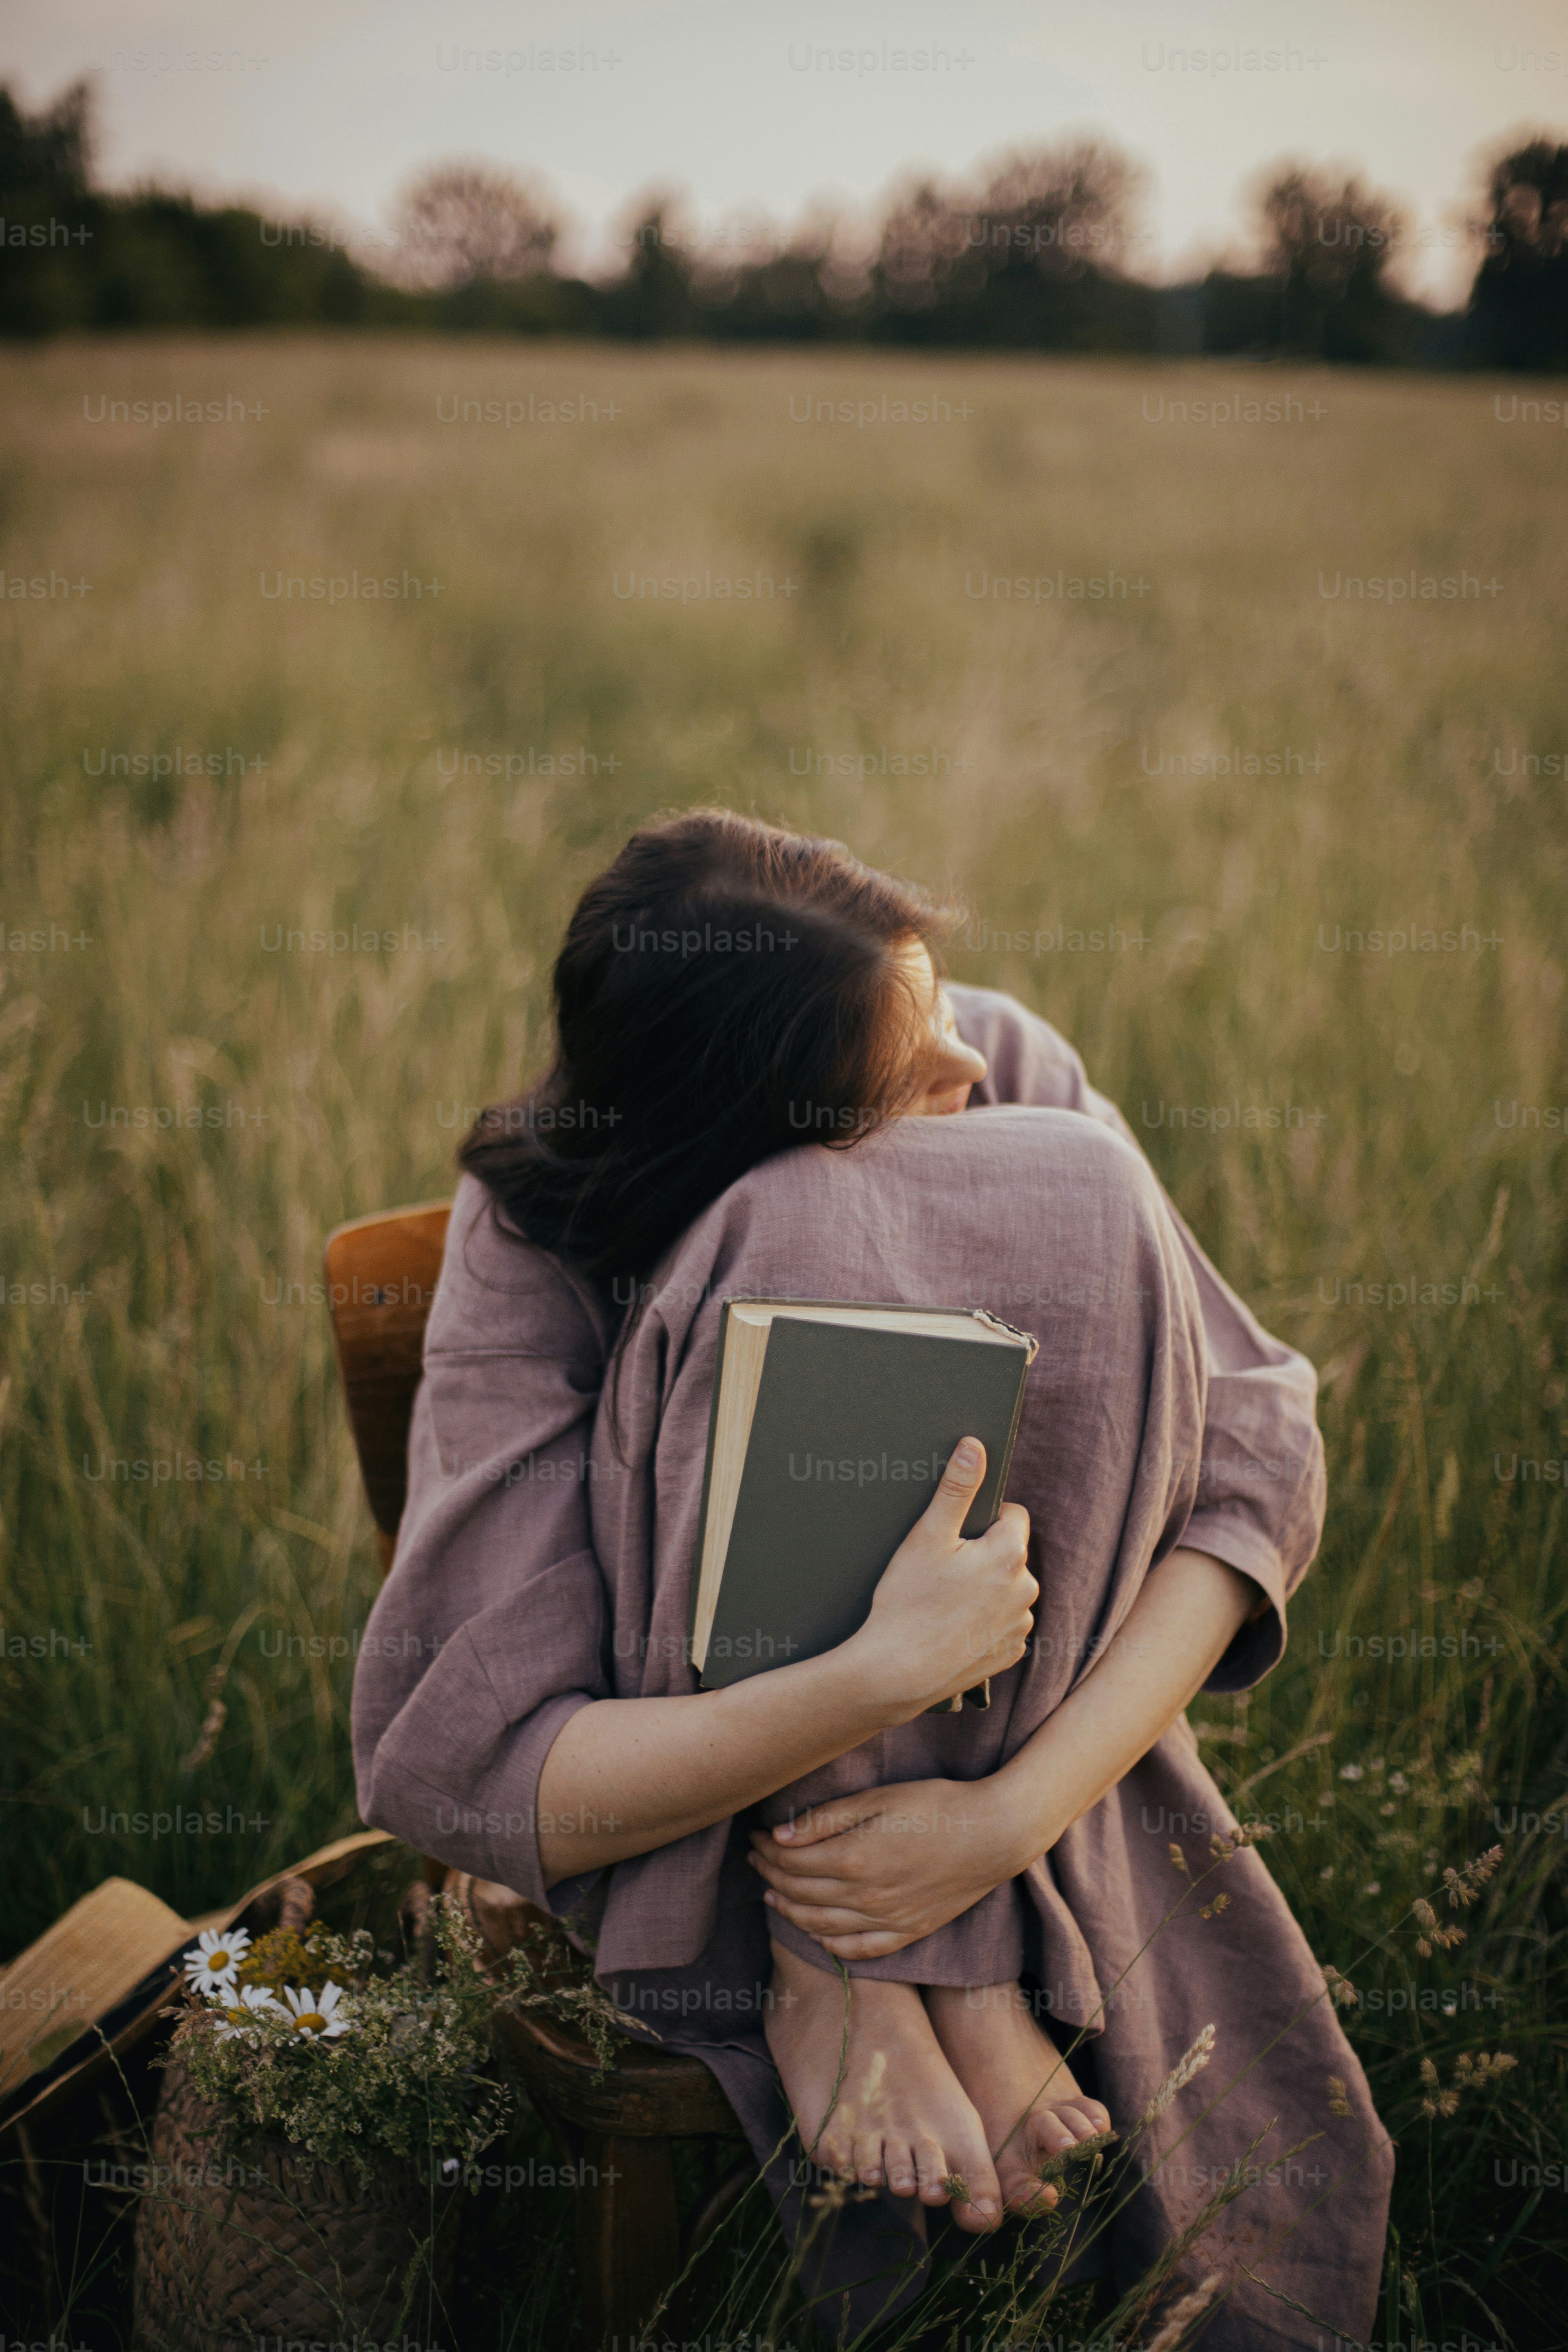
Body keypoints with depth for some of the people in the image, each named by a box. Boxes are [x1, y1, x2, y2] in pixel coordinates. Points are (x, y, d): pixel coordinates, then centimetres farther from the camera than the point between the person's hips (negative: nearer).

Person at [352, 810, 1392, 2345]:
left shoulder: (1011, 1066, -15)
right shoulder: (533, 1238, -23)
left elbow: (1257, 1448, -19)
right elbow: (457, 1764, -30)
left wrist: (1013, 1809, -33)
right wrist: (880, 1671, -44)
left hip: (1011, 1699, 4)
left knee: (1080, 1194, -27)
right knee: (807, 1231, -32)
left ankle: (977, 1949, -22)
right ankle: (829, 1958, -23)